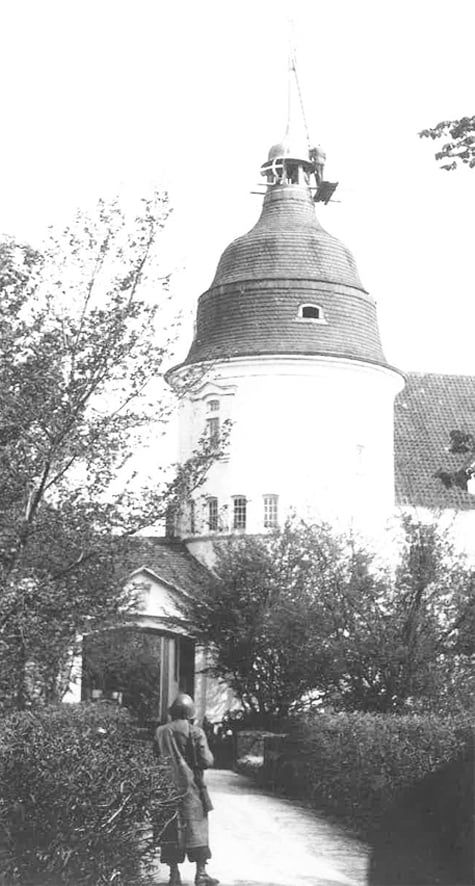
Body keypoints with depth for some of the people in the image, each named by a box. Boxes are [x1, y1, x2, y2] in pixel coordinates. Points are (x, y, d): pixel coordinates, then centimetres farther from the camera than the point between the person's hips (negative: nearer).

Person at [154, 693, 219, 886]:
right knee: (196, 828, 4)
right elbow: (207, 761, -10)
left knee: (170, 830, 8)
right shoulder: (195, 732, -8)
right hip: (190, 787, -3)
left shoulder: (160, 732, 3)